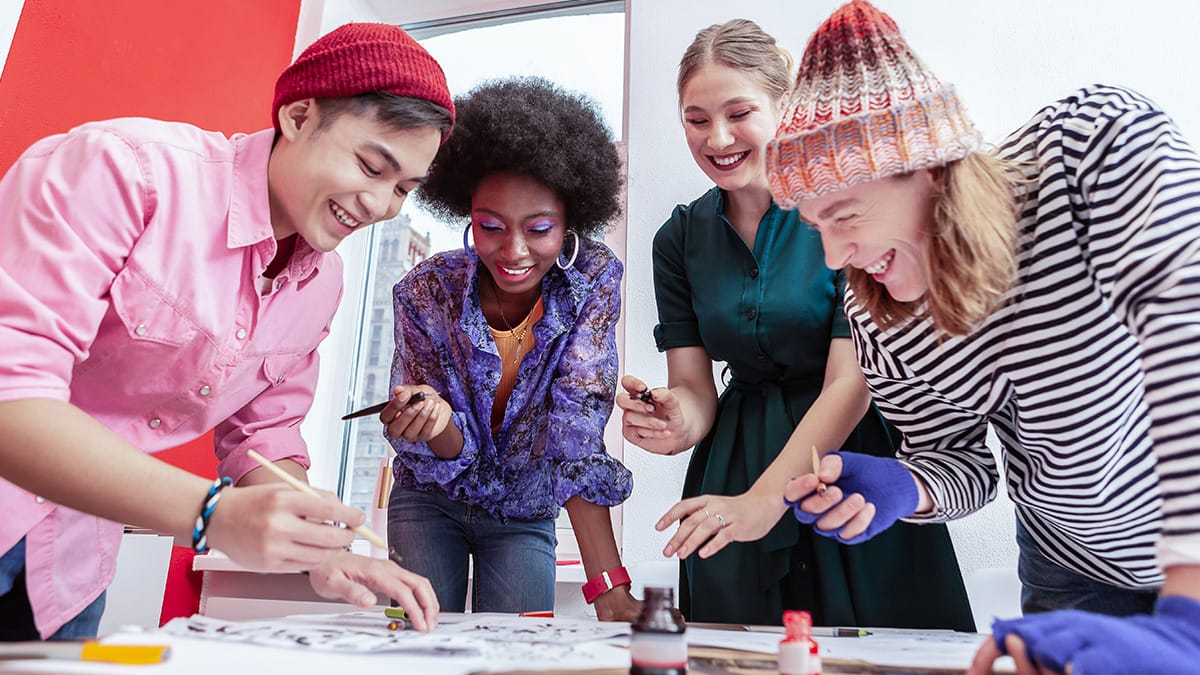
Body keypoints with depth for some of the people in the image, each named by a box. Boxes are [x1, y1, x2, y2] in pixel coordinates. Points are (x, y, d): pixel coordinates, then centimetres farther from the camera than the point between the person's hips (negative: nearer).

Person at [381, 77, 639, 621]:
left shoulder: (594, 281, -21)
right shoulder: (426, 294, -22)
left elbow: (577, 436, -25)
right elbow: (449, 451, -16)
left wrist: (609, 589, -32)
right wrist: (434, 421, -41)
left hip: (525, 513, 0)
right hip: (432, 502, 0)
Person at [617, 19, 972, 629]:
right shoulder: (679, 239, 2)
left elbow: (850, 381, -17)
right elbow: (694, 389, 0)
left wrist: (763, 499, -27)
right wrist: (675, 424, -24)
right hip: (734, 461, 4)